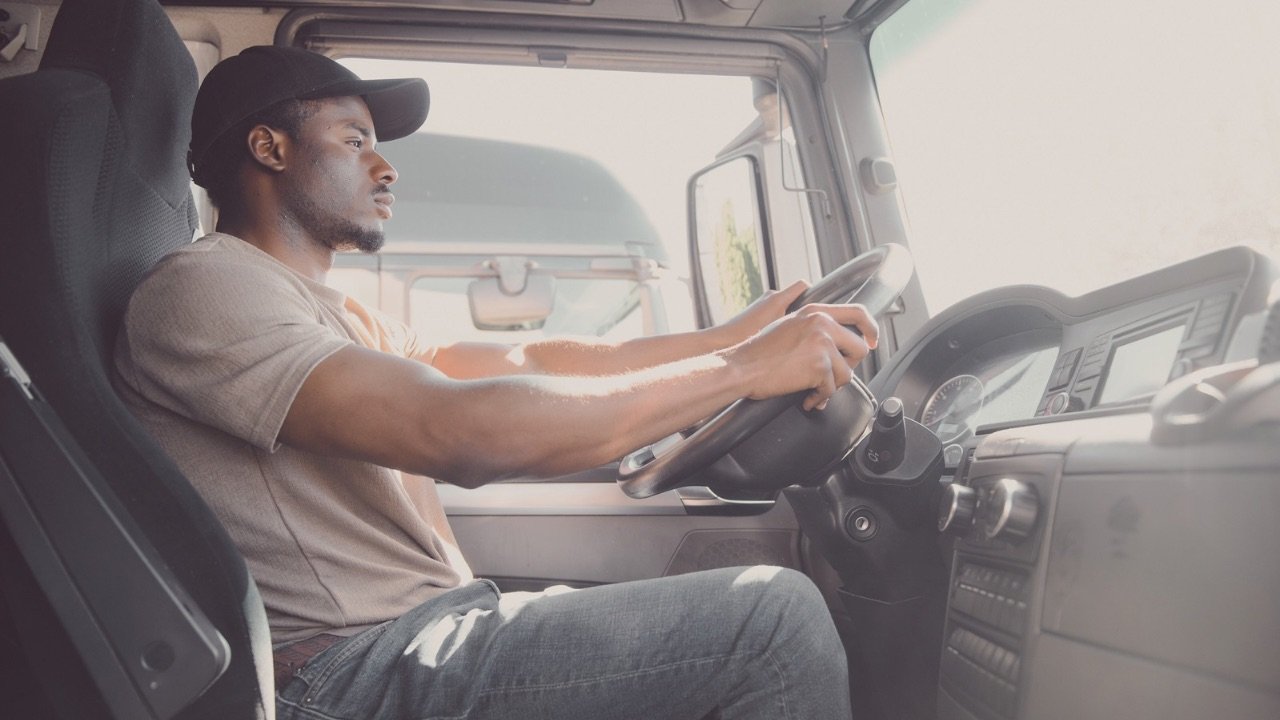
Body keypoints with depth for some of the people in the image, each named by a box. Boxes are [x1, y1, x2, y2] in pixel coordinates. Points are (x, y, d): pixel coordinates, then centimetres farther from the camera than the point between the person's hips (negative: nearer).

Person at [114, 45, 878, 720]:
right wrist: (741, 369, -20)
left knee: (772, 614, 9)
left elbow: (526, 363, 13)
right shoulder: (201, 287, -11)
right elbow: (460, 435, -25)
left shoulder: (334, 316, 20)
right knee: (775, 619, -17)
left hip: (436, 624, 9)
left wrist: (728, 335, 5)